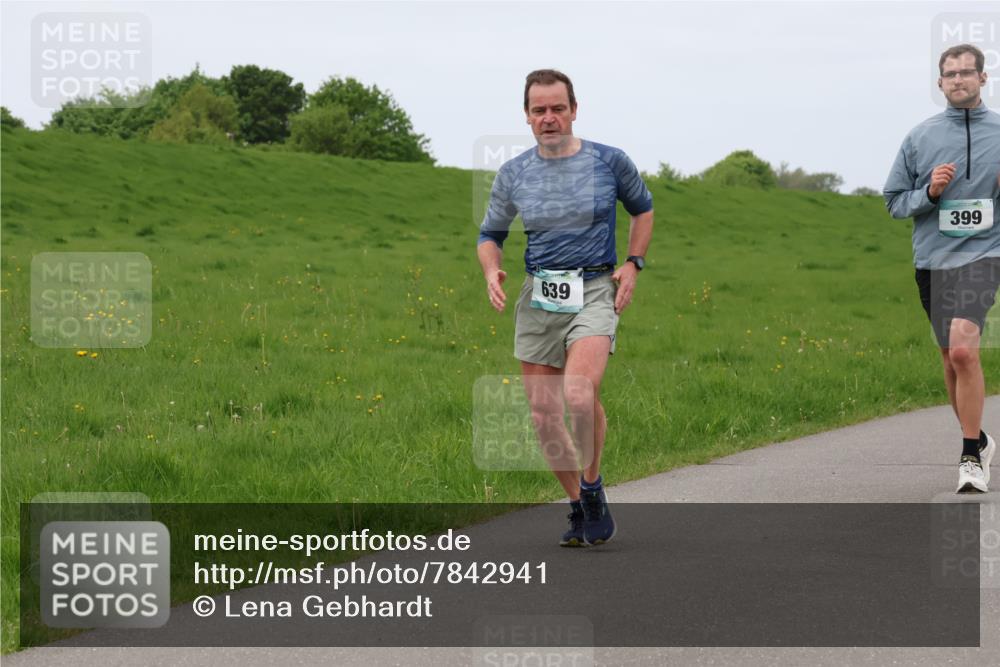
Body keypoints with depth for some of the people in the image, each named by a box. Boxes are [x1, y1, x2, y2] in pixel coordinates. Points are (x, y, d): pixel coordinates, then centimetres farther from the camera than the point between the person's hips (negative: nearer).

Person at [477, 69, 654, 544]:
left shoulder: (609, 162, 0)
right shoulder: (513, 174, 5)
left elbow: (642, 208, 18)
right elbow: (490, 235, 17)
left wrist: (632, 264, 4)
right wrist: (491, 272, -4)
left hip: (594, 293, -3)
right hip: (537, 299, 3)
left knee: (579, 392, -26)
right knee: (544, 415, 1)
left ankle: (592, 485, -3)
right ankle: (579, 506, 19)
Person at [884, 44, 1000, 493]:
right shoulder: (920, 136, 7)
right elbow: (893, 199, 10)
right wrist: (928, 193, -9)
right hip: (931, 259, 3)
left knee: (963, 350, -21)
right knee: (951, 358, 12)